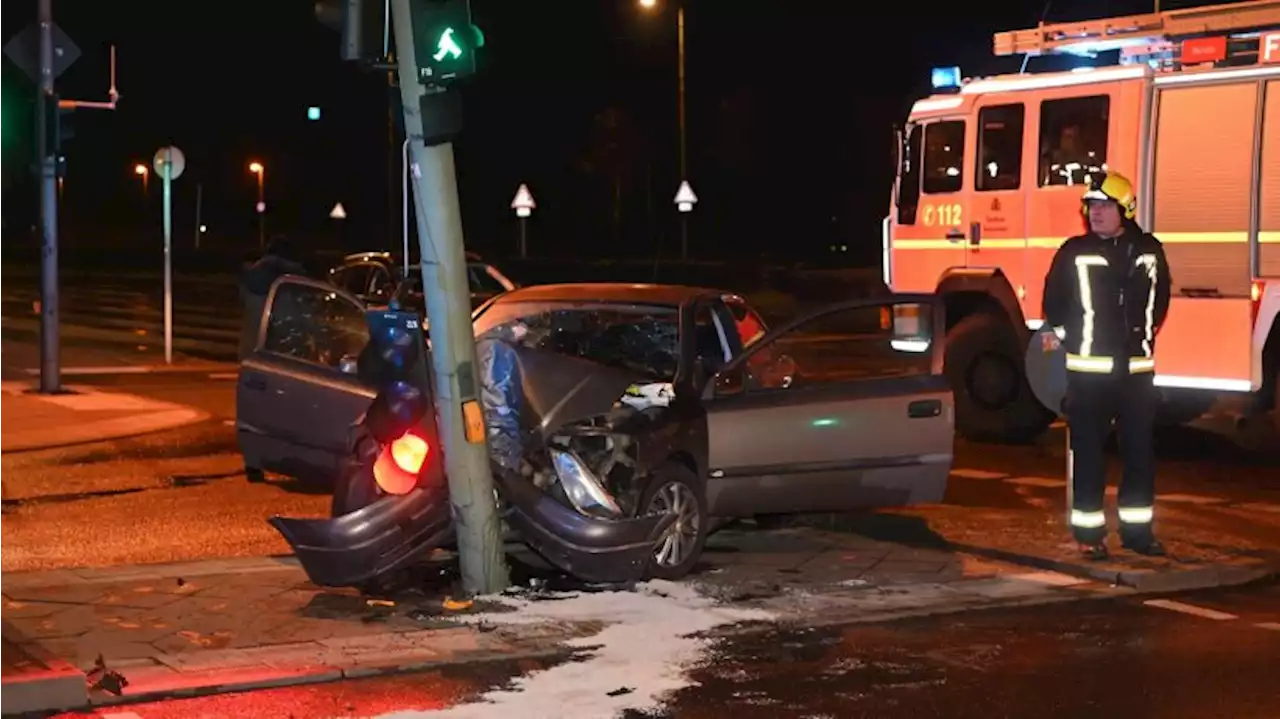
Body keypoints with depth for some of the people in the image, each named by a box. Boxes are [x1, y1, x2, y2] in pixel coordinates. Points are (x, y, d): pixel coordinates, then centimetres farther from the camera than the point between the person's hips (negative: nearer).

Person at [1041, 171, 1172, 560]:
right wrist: (1058, 332, -3)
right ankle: (1089, 532, 8)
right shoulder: (1074, 252, -2)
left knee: (1140, 449, 7)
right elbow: (1055, 298, 4)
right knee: (1088, 451, 2)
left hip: (1137, 368, 3)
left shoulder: (1149, 250, 5)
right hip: (1089, 369, -2)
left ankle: (1137, 528, 18)